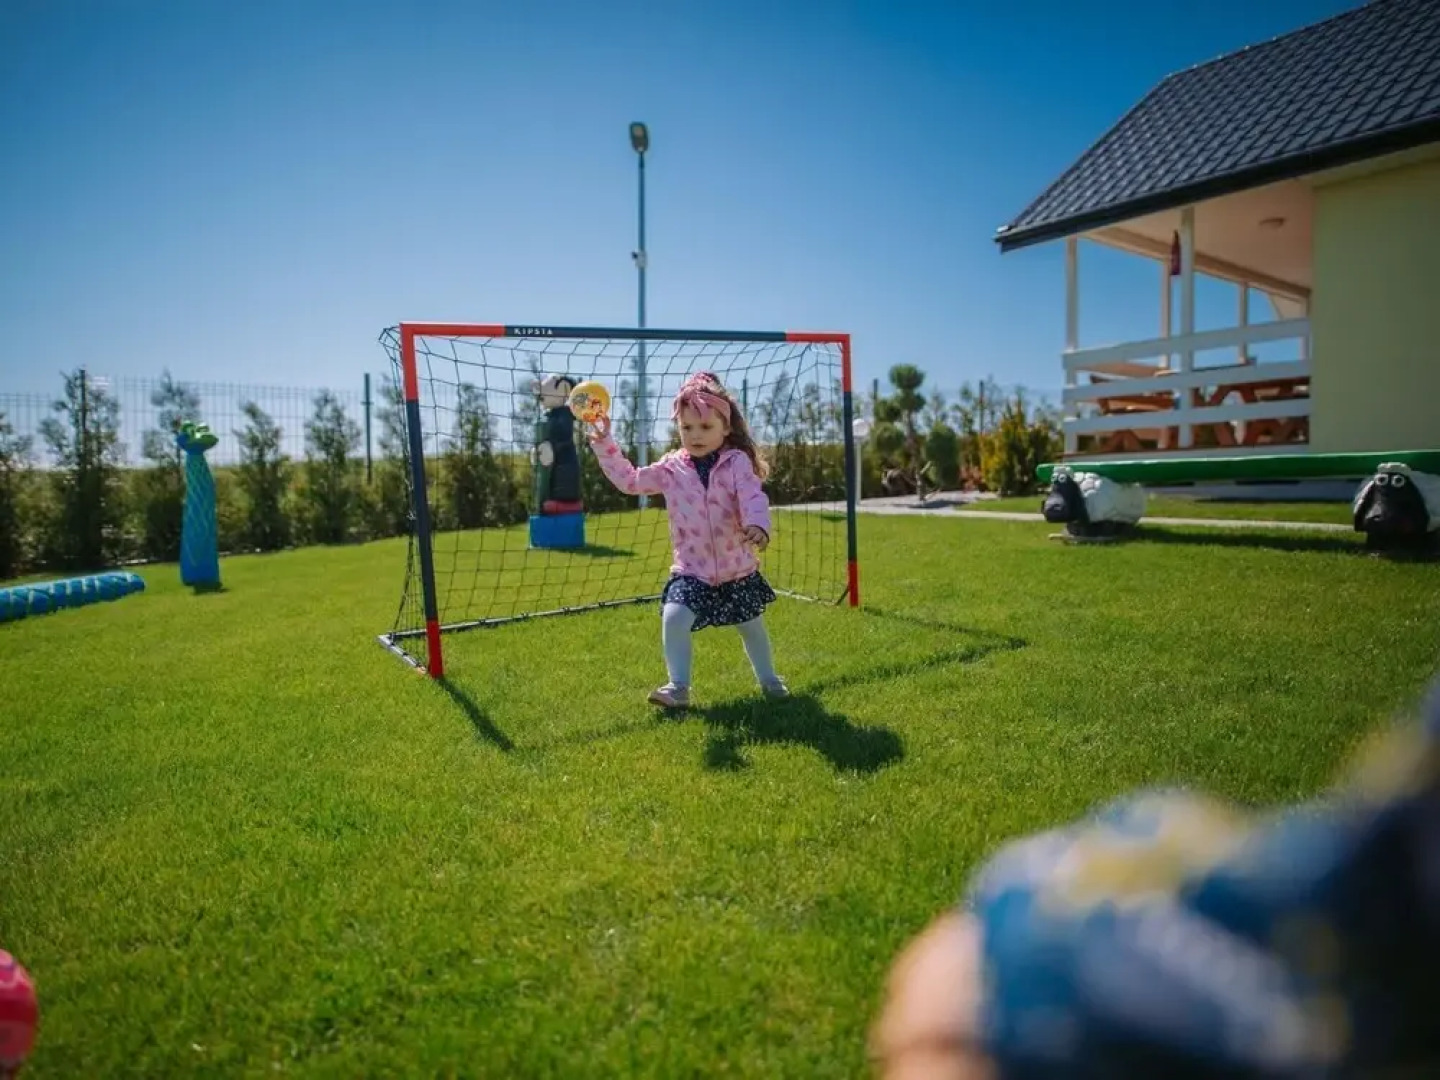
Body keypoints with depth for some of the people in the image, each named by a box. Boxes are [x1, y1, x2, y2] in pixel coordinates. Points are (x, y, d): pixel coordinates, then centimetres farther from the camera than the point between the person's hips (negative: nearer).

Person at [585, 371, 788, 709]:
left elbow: (753, 498, -23)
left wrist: (758, 526, -44)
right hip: (691, 570, 1)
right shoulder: (671, 468, -2)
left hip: (738, 569, -1)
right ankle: (678, 686, -4)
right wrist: (604, 443, -1)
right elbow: (629, 480, 7)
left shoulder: (737, 462, -10)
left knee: (752, 627, 16)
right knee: (674, 618, -20)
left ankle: (769, 679, 41)